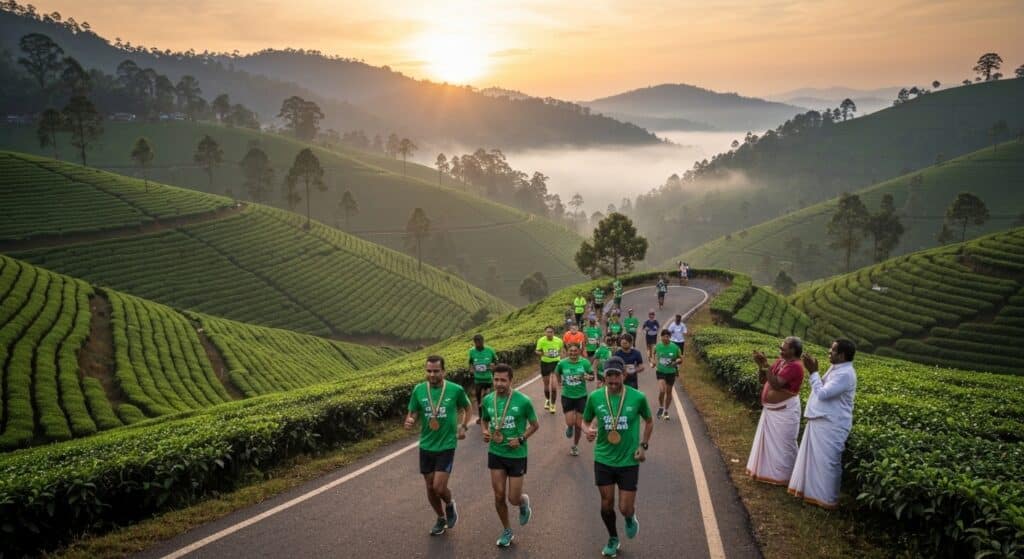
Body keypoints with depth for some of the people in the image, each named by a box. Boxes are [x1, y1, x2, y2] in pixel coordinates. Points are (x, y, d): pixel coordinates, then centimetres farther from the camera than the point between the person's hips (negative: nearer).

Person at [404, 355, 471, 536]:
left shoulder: (456, 390, -11)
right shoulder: (418, 390, -6)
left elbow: (466, 408, 9)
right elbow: (412, 413, 2)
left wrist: (463, 426, -4)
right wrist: (409, 421, -21)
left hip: (446, 446, -3)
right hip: (426, 446, 3)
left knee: (439, 488, -10)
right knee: (430, 488, 13)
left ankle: (450, 504, 25)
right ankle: (441, 519, 37)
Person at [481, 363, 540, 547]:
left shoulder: (523, 401, -16)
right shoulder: (488, 400, -5)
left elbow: (535, 425, -3)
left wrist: (521, 439, -16)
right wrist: (485, 432, -6)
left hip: (517, 455, -3)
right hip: (495, 453, 3)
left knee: (513, 499, 1)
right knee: (499, 496, 6)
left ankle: (524, 502, 38)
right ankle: (507, 532, 28)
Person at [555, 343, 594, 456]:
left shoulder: (584, 362, -8)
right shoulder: (562, 363, -5)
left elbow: (592, 376, 0)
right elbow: (556, 374, 13)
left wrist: (588, 377, -20)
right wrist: (560, 381, -1)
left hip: (581, 396, 0)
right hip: (567, 396, 0)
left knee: (578, 424, 5)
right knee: (570, 423, -8)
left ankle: (575, 446, 28)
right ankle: (569, 427, 31)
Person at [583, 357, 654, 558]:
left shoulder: (637, 397, -12)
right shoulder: (595, 397, -9)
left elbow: (649, 421, 6)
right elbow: (585, 421, 6)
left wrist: (643, 445, -2)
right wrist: (588, 431, -17)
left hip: (629, 461, -1)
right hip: (603, 459, 2)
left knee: (625, 508, 0)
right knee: (606, 504, 11)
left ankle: (631, 517, 38)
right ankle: (613, 539, 38)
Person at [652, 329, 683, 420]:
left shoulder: (675, 347, -9)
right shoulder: (657, 347, -6)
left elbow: (681, 359, 1)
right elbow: (652, 355, 15)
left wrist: (676, 362, -19)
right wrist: (653, 361, -2)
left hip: (671, 372, 1)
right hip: (660, 371, -1)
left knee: (668, 392, 11)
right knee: (661, 391, -17)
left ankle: (666, 411, 30)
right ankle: (661, 408, 9)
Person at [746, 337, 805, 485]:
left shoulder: (794, 366, -21)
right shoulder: (779, 362, 7)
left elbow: (776, 384, -30)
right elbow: (762, 380, 8)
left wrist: (766, 366, -30)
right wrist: (760, 366, -9)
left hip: (784, 412, -9)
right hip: (771, 410, 9)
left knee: (782, 444, 1)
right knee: (768, 441, 18)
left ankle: (783, 476, 13)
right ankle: (767, 470, 32)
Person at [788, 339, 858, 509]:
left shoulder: (845, 374, -22)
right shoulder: (836, 369, 9)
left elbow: (822, 394, -25)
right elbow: (822, 388, 16)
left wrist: (813, 372, -18)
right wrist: (813, 370, 4)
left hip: (831, 426, -10)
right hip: (820, 421, 10)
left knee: (826, 462, -1)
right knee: (814, 458, 18)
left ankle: (826, 498, 10)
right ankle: (813, 490, 31)